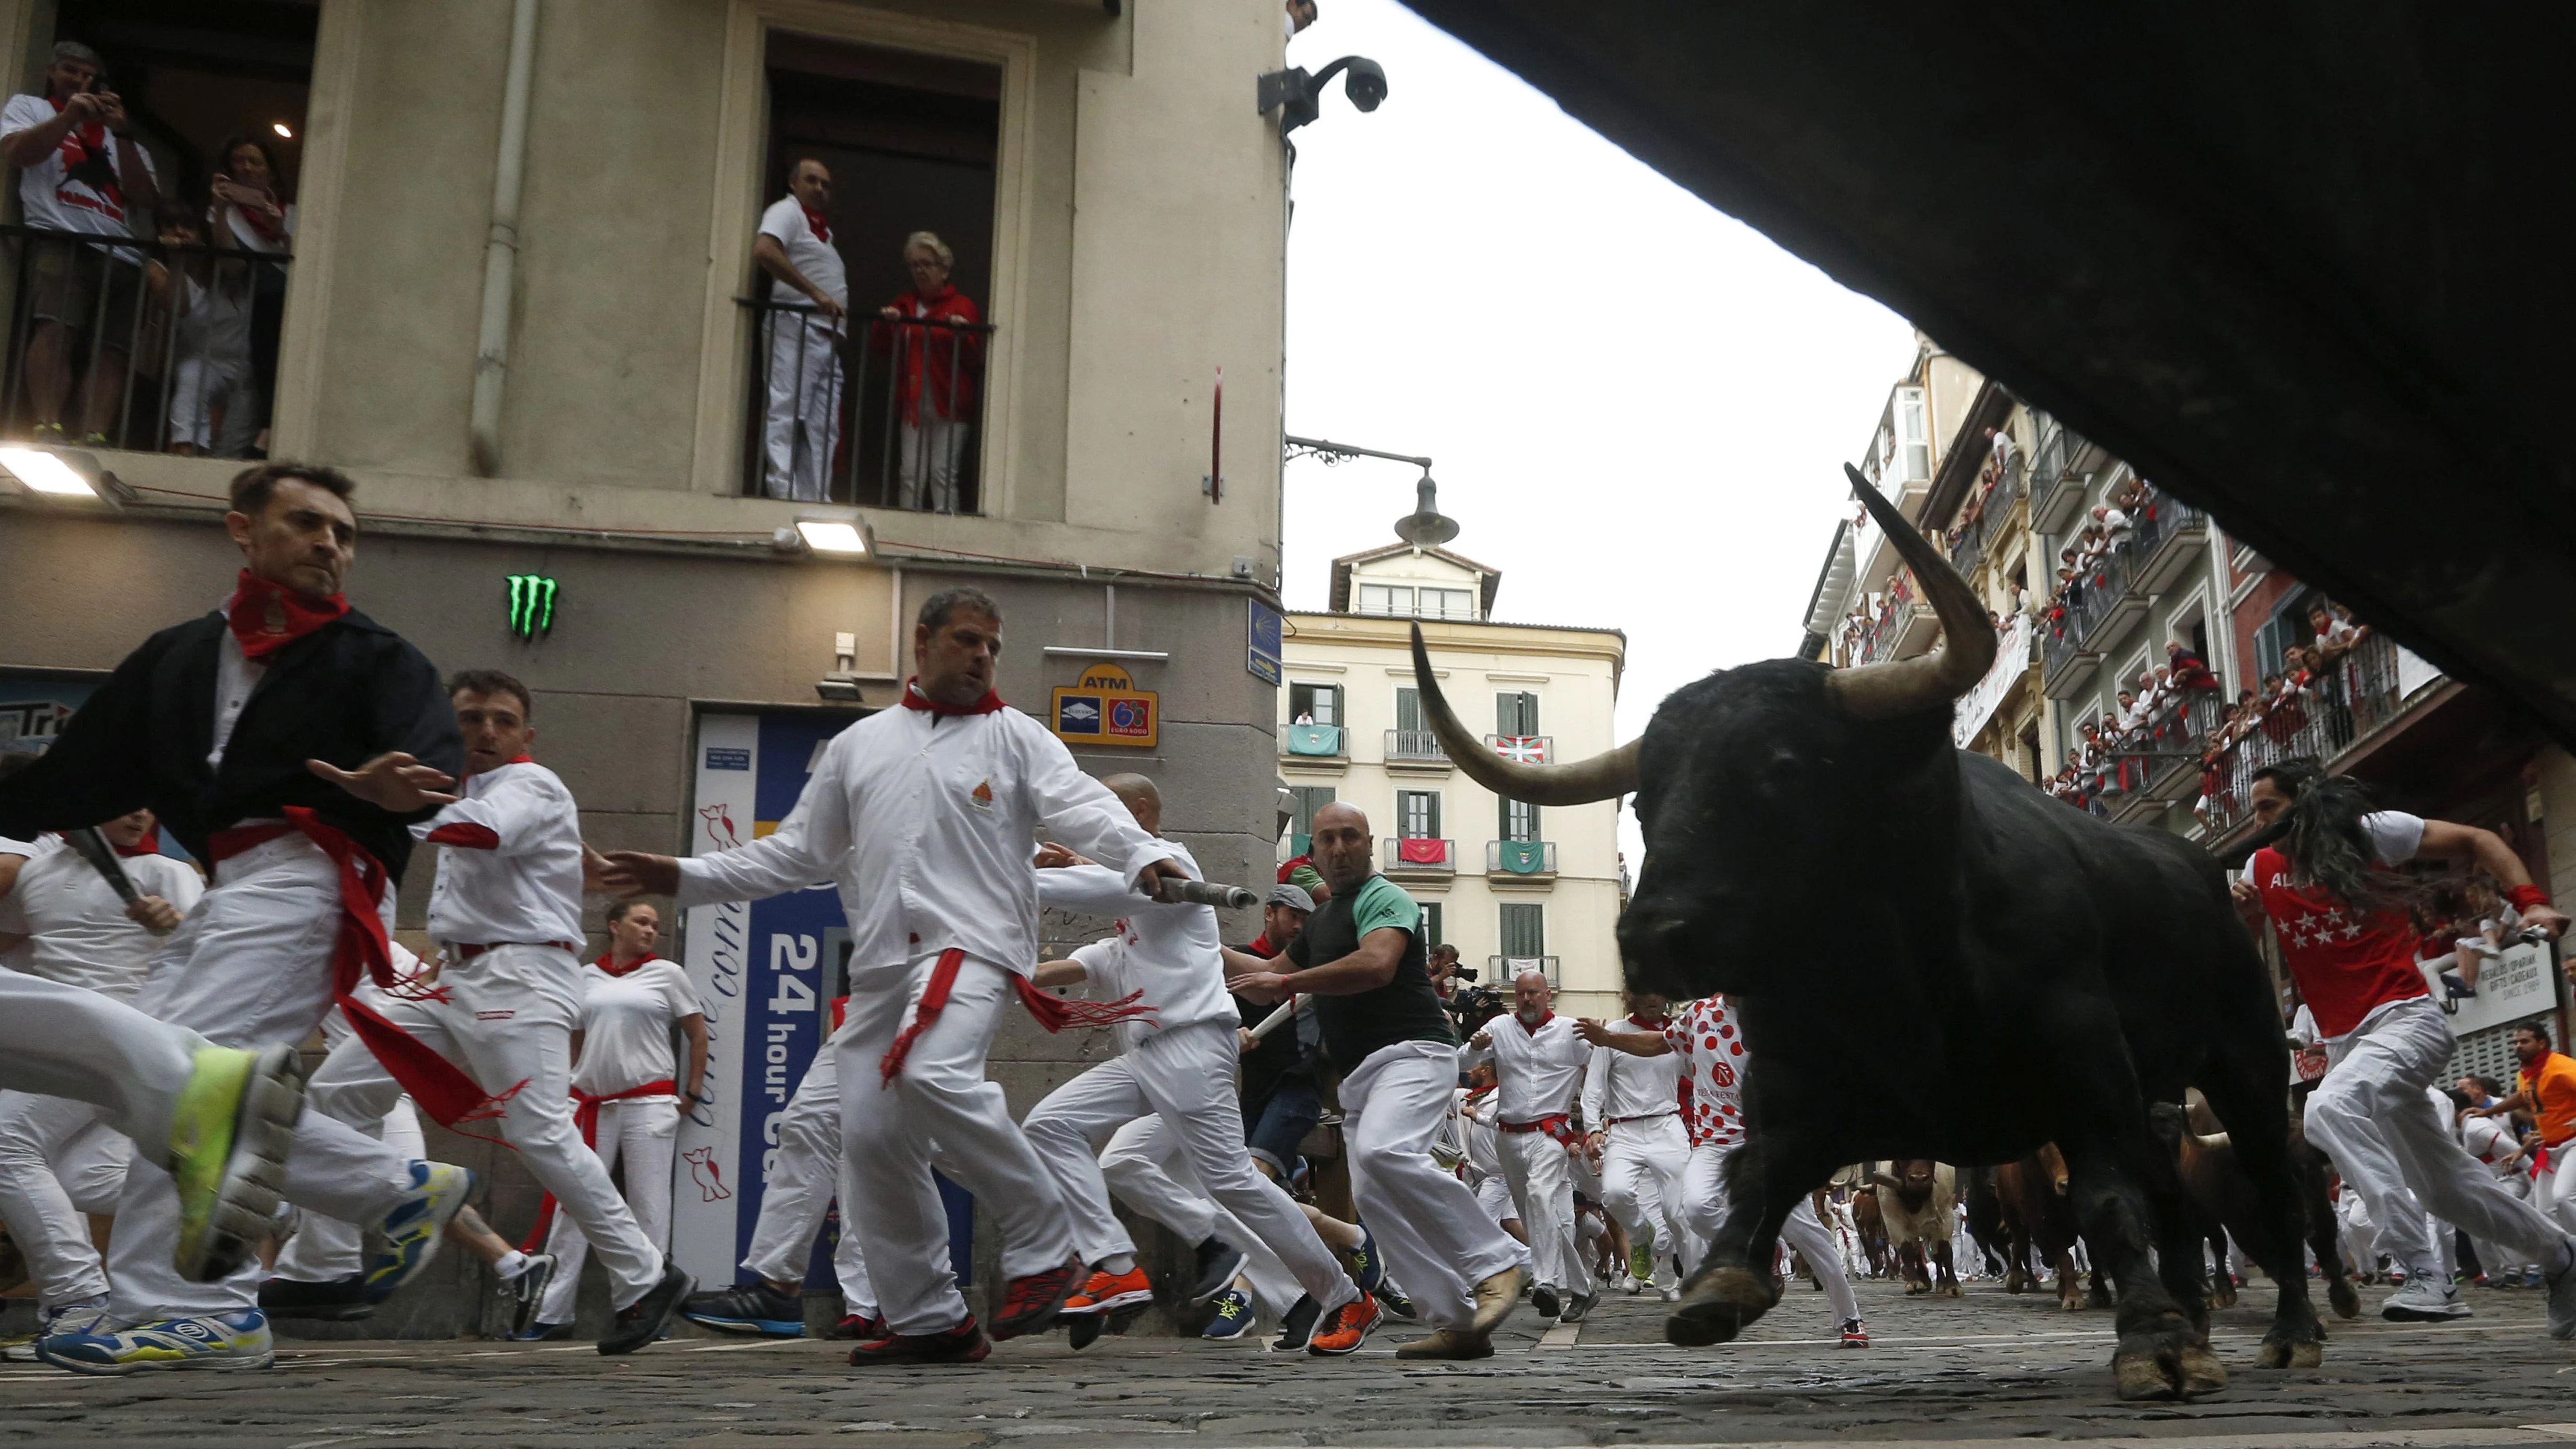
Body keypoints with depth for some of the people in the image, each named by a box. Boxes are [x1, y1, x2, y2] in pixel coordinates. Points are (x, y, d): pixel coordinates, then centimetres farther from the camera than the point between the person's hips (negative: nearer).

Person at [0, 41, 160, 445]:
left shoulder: (117, 132, 29)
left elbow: (146, 198, 14)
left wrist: (123, 136, 3)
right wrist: (70, 116, -8)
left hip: (122, 254, 4)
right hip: (61, 241, -4)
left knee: (112, 349, -12)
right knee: (55, 329, -25)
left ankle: (94, 440, -22)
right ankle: (48, 431, -35)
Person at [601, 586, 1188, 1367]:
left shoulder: (1016, 738, 6)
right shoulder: (859, 744, 18)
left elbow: (1084, 806, -11)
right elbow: (797, 851, 23)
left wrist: (1143, 857, -32)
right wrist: (685, 877, 15)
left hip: (971, 945, -5)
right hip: (881, 962, 5)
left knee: (932, 1076, -31)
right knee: (873, 1140, 1)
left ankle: (1043, 1249, -14)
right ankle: (929, 1321, 17)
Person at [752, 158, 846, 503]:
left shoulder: (822, 226, 27)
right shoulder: (787, 212, 0)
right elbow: (764, 251, -19)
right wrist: (816, 294, -22)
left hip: (827, 338, 9)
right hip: (796, 330, -9)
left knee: (822, 428, 4)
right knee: (785, 414, -13)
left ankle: (814, 498, 4)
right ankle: (783, 491, -19)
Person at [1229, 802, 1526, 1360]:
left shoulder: (1384, 898, -4)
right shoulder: (1320, 921, 24)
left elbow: (1376, 965, -24)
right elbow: (1268, 982, 35)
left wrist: (1287, 982, -18)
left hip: (1412, 1054, -9)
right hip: (1359, 1074, 9)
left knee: (1384, 1151, -33)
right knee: (1372, 1197, -2)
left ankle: (1495, 1263, -22)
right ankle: (1459, 1323, 1)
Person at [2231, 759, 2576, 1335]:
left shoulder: (2368, 832, -5)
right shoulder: (2263, 868, 9)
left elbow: (2477, 841, 2)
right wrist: (2241, 914, -9)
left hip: (2405, 1021, -7)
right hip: (2344, 1042, 7)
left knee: (2329, 1107, -34)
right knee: (2444, 1187, 13)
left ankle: (2425, 1275, -33)